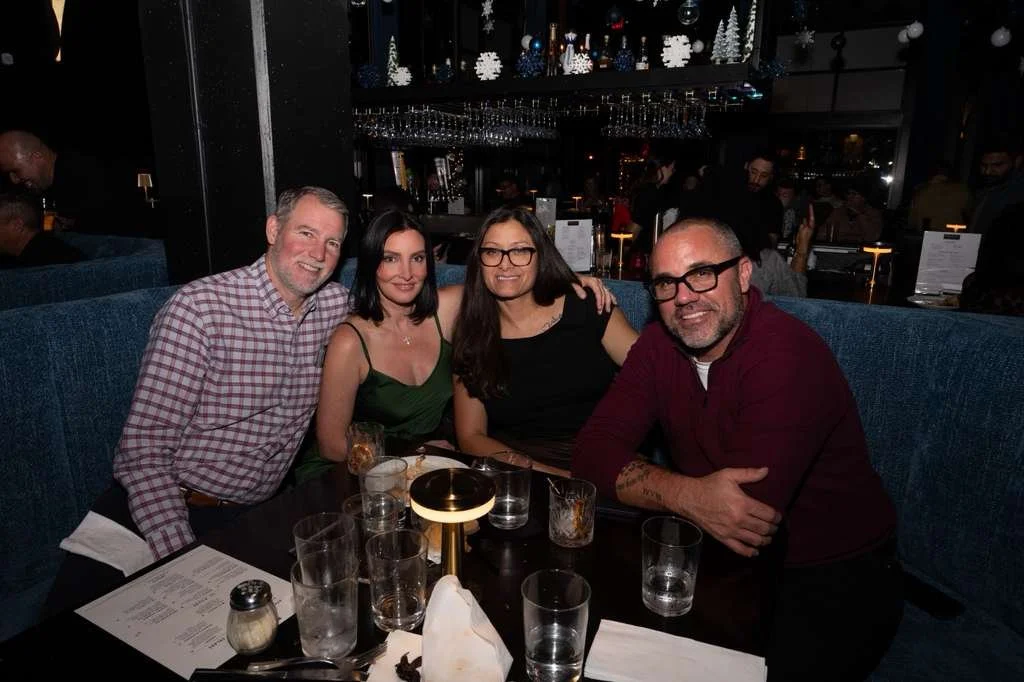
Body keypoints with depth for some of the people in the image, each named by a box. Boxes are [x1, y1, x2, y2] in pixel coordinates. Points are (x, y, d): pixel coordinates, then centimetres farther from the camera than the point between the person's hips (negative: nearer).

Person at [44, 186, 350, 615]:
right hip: (160, 511, -3)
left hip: (253, 516, 4)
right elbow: (143, 453, -17)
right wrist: (182, 561, -25)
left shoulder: (336, 304, -1)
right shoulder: (198, 307, -16)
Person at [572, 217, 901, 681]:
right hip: (724, 556, 4)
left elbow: (752, 513, -31)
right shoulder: (659, 344, -5)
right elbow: (594, 450, -12)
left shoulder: (788, 356, -25)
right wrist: (688, 496, -28)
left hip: (835, 576, -4)